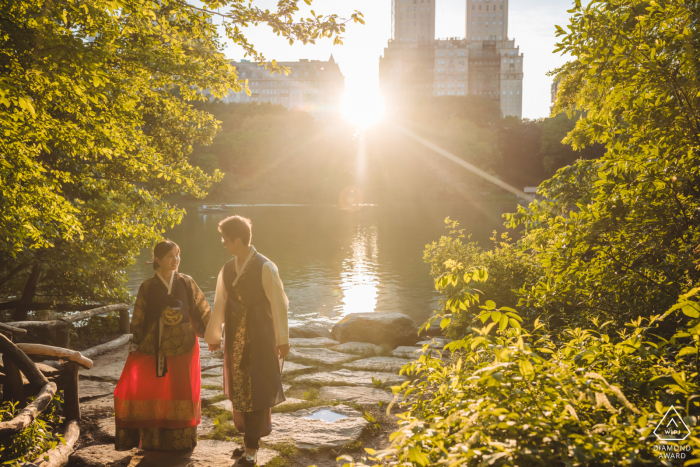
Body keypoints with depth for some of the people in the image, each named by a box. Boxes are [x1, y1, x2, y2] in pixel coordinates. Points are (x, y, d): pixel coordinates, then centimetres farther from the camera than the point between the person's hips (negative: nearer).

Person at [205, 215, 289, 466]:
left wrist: (282, 339, -10)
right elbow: (219, 304, 11)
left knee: (258, 390, 1)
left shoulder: (265, 268, -13)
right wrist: (213, 336, 17)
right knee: (238, 389, 13)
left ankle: (251, 447, 11)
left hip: (260, 339, -6)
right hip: (236, 339, 6)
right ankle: (250, 440, 28)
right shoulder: (227, 269, 4)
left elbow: (279, 304, -11)